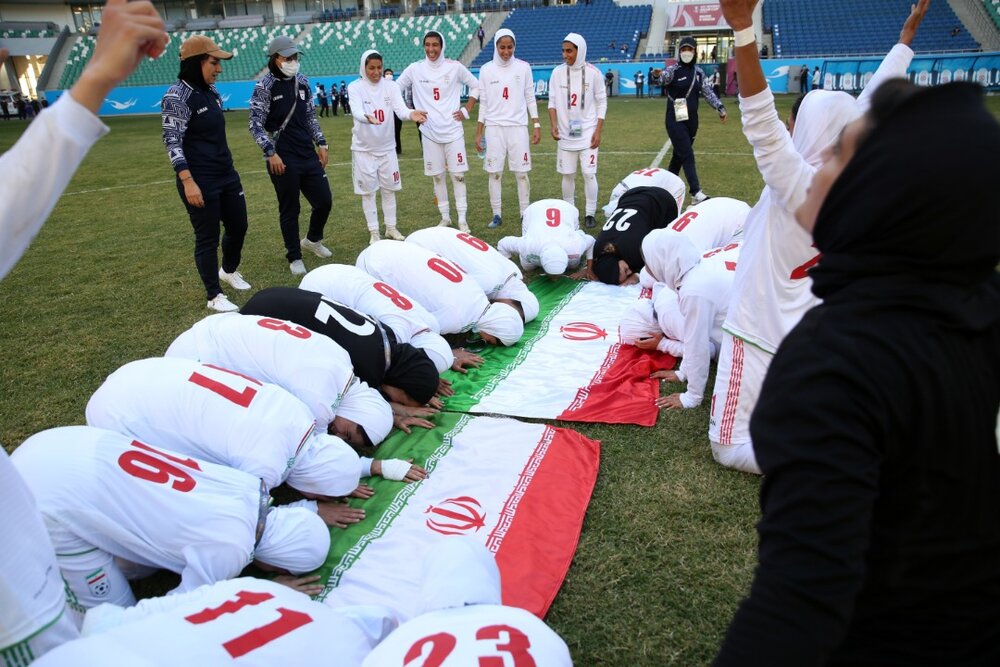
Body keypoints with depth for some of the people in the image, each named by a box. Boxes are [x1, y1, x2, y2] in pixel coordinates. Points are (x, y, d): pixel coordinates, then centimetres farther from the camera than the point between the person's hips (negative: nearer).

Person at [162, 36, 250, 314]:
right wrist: (187, 181, -24)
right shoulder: (177, 96, -15)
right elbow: (172, 142, -18)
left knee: (239, 226, 16)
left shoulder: (211, 90, 9)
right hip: (200, 181, -8)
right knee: (207, 237, 2)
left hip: (227, 174, 8)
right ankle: (214, 296, 15)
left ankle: (228, 270, 43)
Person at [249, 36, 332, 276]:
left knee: (324, 201, 8)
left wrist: (321, 143, 12)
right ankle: (294, 258, 19)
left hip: (309, 155, 5)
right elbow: (256, 124, -10)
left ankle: (313, 240, 36)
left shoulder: (302, 81, 9)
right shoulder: (265, 86, -8)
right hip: (283, 159, -5)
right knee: (290, 209, 3)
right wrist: (271, 152, -17)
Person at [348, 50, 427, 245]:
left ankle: (391, 228, 25)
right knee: (368, 190, 4)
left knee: (389, 188, 11)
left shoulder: (391, 86, -4)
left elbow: (400, 108, -20)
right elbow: (357, 111, -27)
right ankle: (374, 232, 15)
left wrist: (411, 114, -44)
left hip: (386, 147, 2)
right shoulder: (355, 87, -10)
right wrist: (368, 117, -51)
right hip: (364, 148, -2)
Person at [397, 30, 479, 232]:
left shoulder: (455, 67, -2)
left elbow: (475, 86, 10)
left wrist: (466, 109, 2)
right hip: (429, 132, 1)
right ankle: (445, 217, 22)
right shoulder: (415, 69, -1)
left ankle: (462, 219, 7)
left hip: (453, 130, -1)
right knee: (437, 176, 8)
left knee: (458, 174, -2)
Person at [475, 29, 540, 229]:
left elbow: (530, 98, 7)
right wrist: (478, 133, 4)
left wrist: (536, 125, 1)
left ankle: (525, 214, 9)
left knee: (521, 173, -1)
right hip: (494, 127, 1)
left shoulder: (523, 67, 3)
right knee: (494, 173, 2)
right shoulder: (486, 70, 4)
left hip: (518, 126, -1)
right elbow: (483, 102, 6)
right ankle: (497, 215, 10)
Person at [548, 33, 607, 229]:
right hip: (565, 134, 2)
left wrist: (598, 131, -4)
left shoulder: (593, 73, -3)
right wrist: (553, 125, -7)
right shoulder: (558, 72, 2)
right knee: (568, 174, 6)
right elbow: (552, 101, 6)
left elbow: (602, 103, 1)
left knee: (589, 174, -5)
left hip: (588, 133, -2)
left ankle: (590, 214, 6)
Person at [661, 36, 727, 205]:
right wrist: (659, 76, -56)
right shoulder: (673, 69, -10)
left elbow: (707, 92, 16)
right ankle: (696, 193, -12)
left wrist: (719, 107, 11)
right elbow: (663, 78, -32)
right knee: (687, 155, -10)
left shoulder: (698, 72, 9)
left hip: (692, 120, 6)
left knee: (679, 154, 13)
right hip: (676, 120, -6)